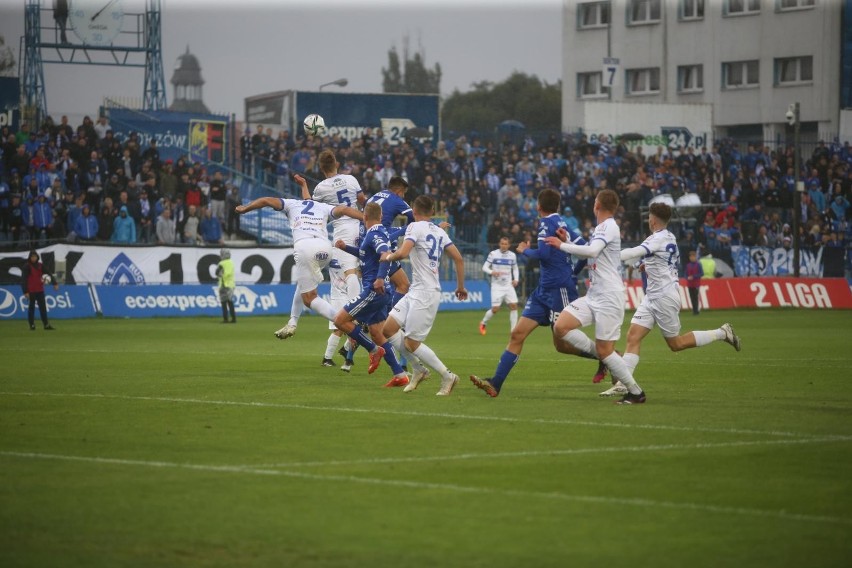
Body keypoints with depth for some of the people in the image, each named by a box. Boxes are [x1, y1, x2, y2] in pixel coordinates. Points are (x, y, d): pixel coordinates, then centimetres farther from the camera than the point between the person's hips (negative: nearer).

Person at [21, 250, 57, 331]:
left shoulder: (40, 266, 8)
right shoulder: (27, 267, -6)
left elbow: (49, 274, 3)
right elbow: (23, 280, -11)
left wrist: (55, 283, -11)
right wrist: (25, 291, -18)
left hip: (40, 290, 5)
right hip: (31, 291, -5)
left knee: (43, 308, 2)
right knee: (32, 307, 1)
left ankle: (46, 325, 1)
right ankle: (32, 325, 7)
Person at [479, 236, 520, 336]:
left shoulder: (512, 255, 6)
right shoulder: (493, 254, -5)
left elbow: (515, 268, 19)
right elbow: (484, 267, -4)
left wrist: (516, 279, 2)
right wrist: (492, 272, -24)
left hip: (508, 285, 3)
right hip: (497, 286, -3)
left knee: (514, 305, -9)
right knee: (495, 309, -7)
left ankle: (513, 329, -1)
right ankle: (483, 323, 20)